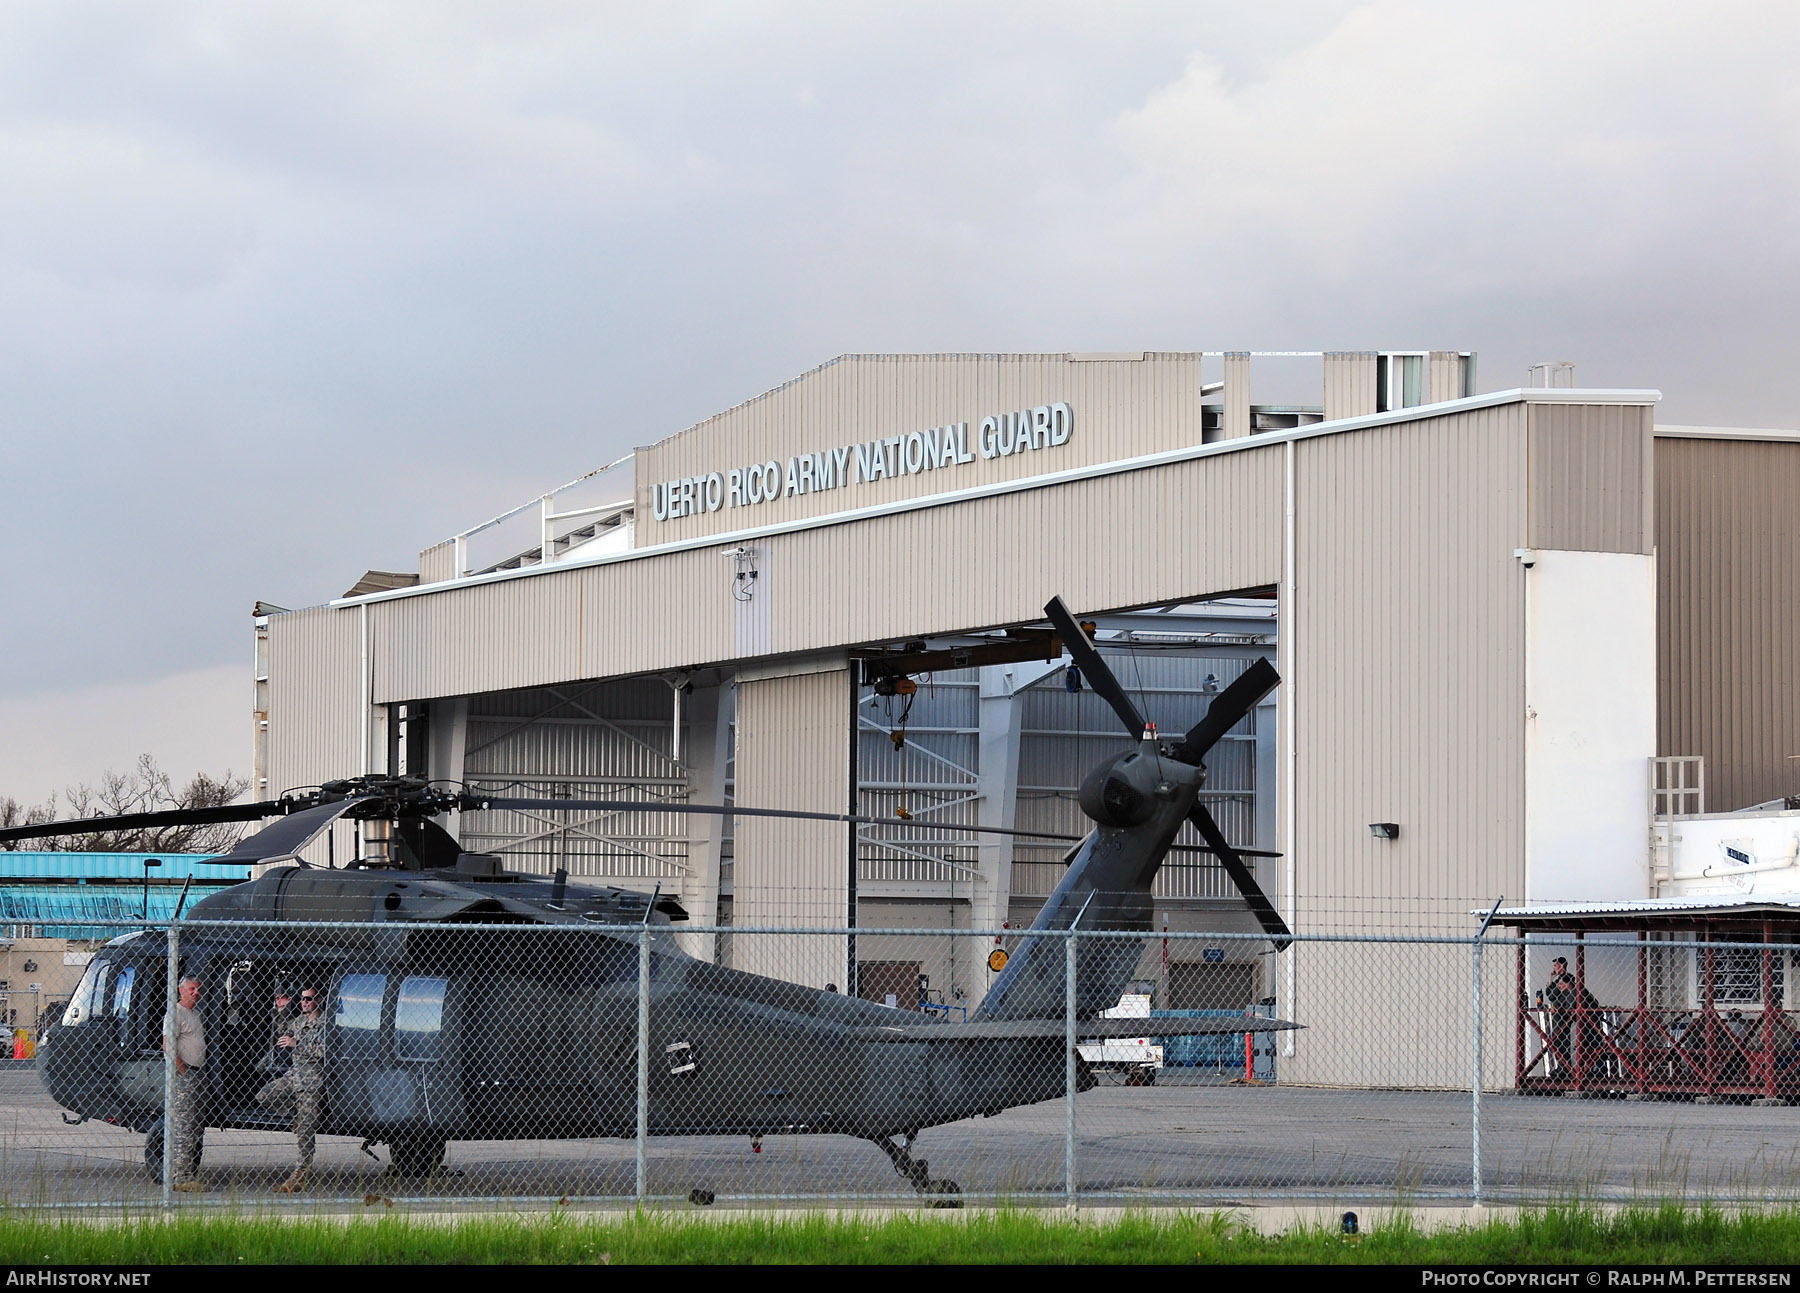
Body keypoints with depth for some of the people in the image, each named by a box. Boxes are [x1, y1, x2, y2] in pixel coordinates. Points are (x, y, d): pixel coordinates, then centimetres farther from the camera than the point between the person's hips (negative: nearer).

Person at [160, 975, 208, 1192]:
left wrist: (201, 1075, 16)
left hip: (198, 1074, 9)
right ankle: (181, 1178, -11)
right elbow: (168, 1047, -17)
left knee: (196, 1128, 9)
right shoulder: (175, 1013, -9)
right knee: (183, 1128, -10)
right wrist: (184, 1073, -18)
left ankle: (192, 1176, 12)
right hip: (181, 1074, -9)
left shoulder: (196, 1015, 20)